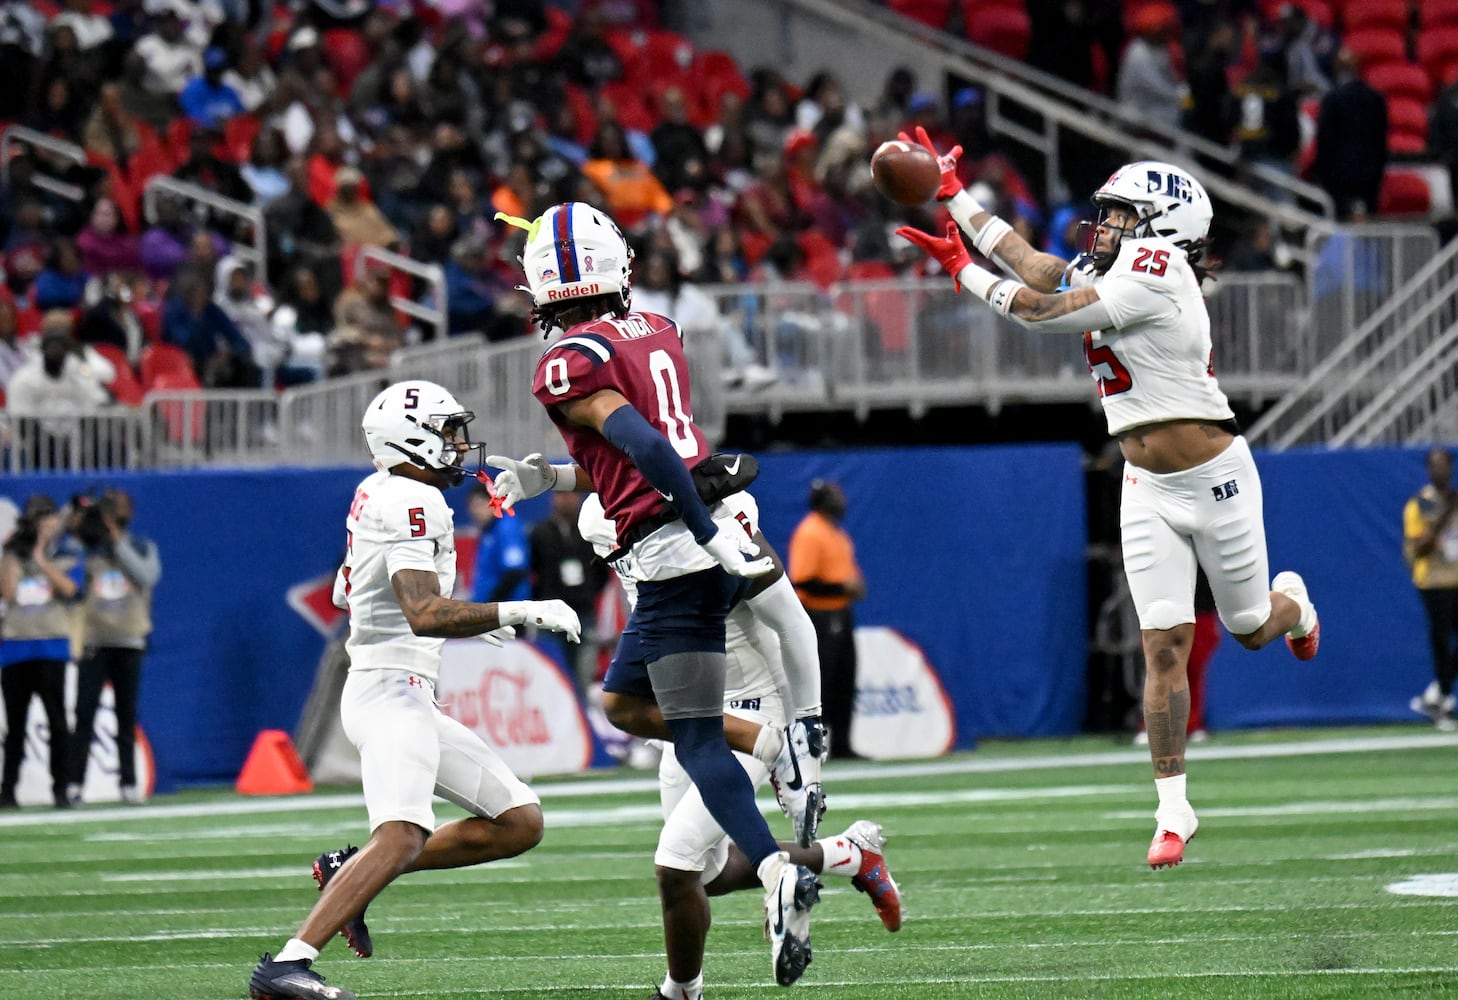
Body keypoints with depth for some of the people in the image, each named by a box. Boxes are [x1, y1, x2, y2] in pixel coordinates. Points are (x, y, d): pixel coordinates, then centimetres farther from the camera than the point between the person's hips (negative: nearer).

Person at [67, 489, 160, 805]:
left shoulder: (142, 548, 10)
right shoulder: (88, 549, 7)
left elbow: (148, 576, -10)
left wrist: (119, 541, -11)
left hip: (129, 643, 1)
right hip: (93, 642, -1)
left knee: (127, 716, 4)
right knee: (84, 713, -8)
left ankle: (129, 782, 7)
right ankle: (74, 783, -10)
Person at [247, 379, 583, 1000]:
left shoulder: (376, 494, 17)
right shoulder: (412, 502, -13)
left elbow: (346, 594, 32)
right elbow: (425, 615, -25)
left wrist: (469, 621, 33)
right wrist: (517, 614, -21)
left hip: (405, 699, 10)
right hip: (392, 689, -10)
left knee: (519, 822, 10)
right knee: (402, 836, -29)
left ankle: (348, 874, 9)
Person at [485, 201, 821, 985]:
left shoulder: (571, 363, -10)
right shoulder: (657, 333, 16)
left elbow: (646, 448, -22)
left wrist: (709, 536, -23)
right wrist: (549, 478, 22)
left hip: (674, 556, -8)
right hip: (716, 532, 8)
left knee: (697, 741, -10)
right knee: (629, 702, 22)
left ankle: (776, 872, -25)